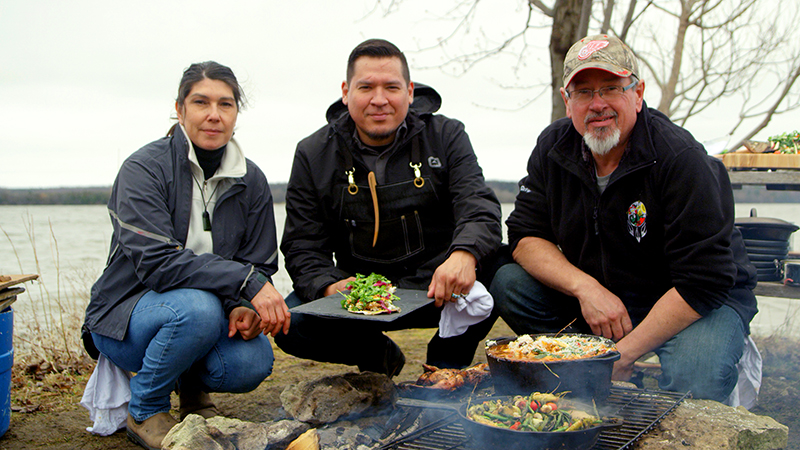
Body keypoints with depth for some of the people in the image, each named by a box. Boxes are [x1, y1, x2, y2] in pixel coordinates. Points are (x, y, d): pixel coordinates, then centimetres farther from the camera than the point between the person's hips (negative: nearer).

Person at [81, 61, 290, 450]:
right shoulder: (144, 169, -15)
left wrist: (245, 307, -22)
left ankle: (192, 384, 11)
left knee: (253, 362, -27)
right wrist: (246, 282, -35)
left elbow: (260, 265, 2)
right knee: (198, 308, -36)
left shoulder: (251, 181, 0)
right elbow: (155, 261, -27)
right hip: (126, 316, -3)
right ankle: (144, 412, -6)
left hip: (204, 311, 4)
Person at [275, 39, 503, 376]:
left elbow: (479, 208, -15)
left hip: (437, 287, -1)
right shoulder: (313, 155, 0)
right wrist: (329, 286, -25)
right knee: (291, 323, -24)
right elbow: (302, 245, -2)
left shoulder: (446, 136, -1)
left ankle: (446, 363, 2)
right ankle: (379, 356, 9)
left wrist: (464, 255, -39)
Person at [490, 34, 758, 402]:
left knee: (693, 385, -36)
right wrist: (584, 287, -23)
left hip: (700, 303, -5)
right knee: (508, 284, -15)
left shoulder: (682, 160, -23)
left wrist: (624, 353, -26)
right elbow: (525, 236, -6)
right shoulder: (554, 147, -6)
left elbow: (704, 282, -25)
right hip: (598, 299, 6)